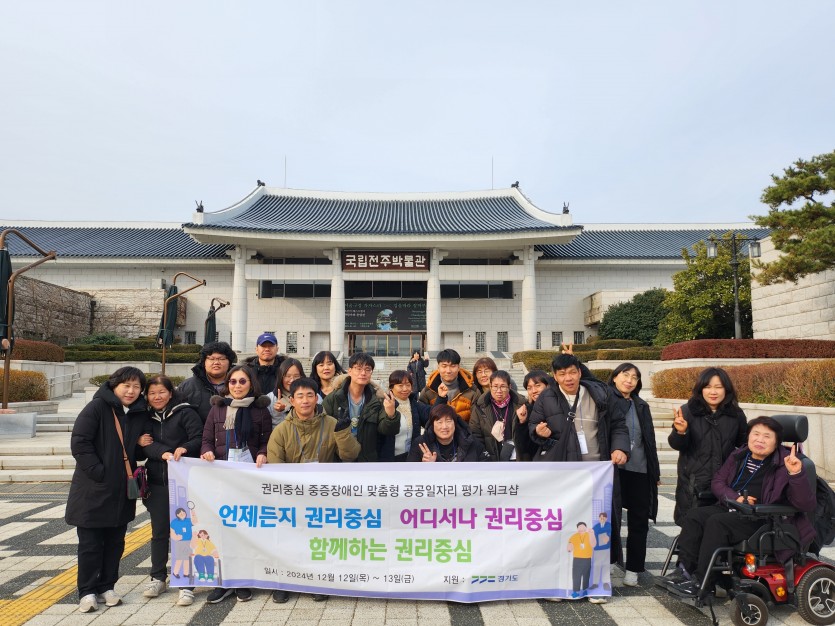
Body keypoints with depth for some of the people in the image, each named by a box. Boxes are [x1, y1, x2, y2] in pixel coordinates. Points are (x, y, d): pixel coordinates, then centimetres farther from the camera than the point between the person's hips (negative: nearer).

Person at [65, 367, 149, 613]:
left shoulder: (141, 413, 5)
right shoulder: (97, 408, -11)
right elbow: (79, 442, -16)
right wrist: (98, 472, -18)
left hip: (122, 491, 5)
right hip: (93, 490, -5)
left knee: (115, 543, 13)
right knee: (90, 543, 5)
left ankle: (107, 587, 26)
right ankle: (87, 591, 17)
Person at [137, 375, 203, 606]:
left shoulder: (185, 413, -5)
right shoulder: (147, 418, 10)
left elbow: (199, 439, -11)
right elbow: (146, 446, -3)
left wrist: (184, 449, -31)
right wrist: (163, 453, -23)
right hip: (157, 483, 5)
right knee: (159, 531, 14)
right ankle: (157, 578, 29)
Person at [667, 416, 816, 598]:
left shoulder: (784, 465, -10)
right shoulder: (739, 457, 9)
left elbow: (807, 505, -18)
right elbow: (717, 482, 13)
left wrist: (797, 474, -34)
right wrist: (735, 498, -8)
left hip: (759, 520, -6)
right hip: (729, 508, 7)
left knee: (716, 522, -28)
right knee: (693, 516, -15)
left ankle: (701, 581, -21)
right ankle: (685, 569, -14)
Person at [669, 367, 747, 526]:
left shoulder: (736, 414, 3)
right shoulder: (689, 411, -3)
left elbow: (743, 443, 18)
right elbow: (677, 445, -6)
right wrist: (681, 432, -26)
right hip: (693, 483, -2)